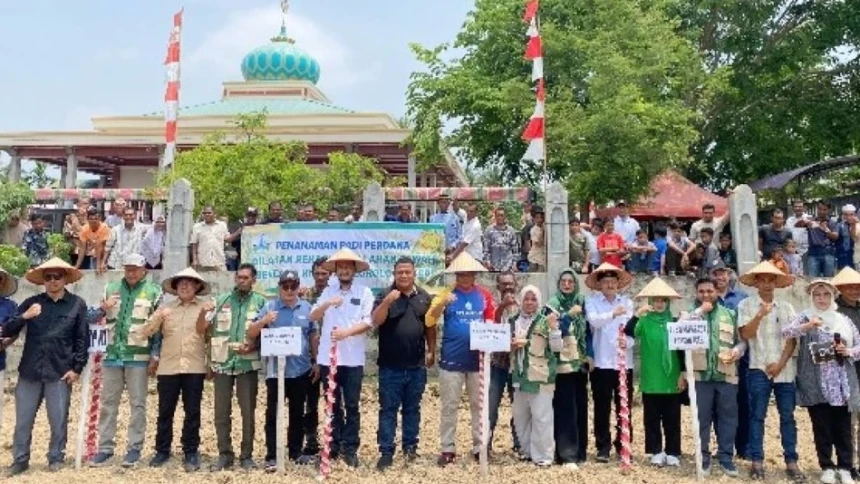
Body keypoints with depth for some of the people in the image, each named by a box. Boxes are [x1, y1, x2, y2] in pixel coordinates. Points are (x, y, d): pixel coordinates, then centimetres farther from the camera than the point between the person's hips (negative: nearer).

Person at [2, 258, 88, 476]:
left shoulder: (77, 304, 2)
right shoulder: (31, 302, 7)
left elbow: (82, 339, 1)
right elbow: (7, 331, 4)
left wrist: (76, 368, -4)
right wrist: (24, 316, -14)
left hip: (60, 373, -2)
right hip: (29, 371, 2)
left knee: (58, 420, 5)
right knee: (23, 420, 8)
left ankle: (56, 459, 20)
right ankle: (20, 460, 22)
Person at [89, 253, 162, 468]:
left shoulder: (153, 292, -1)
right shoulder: (111, 288, 10)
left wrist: (155, 356, -8)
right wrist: (103, 310, -8)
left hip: (139, 357, -4)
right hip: (113, 354, 4)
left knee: (137, 403, 4)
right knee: (108, 402, 9)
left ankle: (135, 448, 12)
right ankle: (105, 448, 18)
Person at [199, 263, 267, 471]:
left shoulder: (260, 302, 1)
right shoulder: (221, 300, 6)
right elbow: (201, 330, 5)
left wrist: (253, 345, -16)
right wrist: (203, 312, -13)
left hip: (247, 363, -2)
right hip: (222, 362, 2)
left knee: (248, 411, 5)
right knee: (221, 411, 8)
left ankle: (246, 455, 16)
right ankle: (225, 454, 21)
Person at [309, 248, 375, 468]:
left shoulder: (364, 292, 1)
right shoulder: (328, 291, 9)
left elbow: (368, 322, -6)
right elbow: (313, 316, 0)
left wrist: (346, 332, -19)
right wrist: (327, 304, -17)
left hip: (353, 358, -2)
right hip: (327, 357, 3)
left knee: (352, 406, 4)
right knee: (333, 405, 13)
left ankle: (350, 448, 13)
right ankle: (334, 445, 25)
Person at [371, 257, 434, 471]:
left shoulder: (424, 297, 6)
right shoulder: (385, 296, -3)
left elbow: (430, 327, 13)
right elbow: (376, 322, -16)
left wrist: (431, 351, 10)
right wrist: (388, 301, -29)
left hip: (416, 365, 3)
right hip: (390, 366, -3)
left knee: (412, 408, 14)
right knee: (388, 409, 3)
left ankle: (410, 446, 26)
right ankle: (386, 452, 9)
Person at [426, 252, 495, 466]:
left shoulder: (485, 295, 3)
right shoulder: (446, 294, -2)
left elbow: (492, 322, 9)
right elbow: (429, 322, -10)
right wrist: (441, 303, -26)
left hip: (478, 360, 2)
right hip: (451, 360, -2)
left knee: (479, 405, 11)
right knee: (449, 407, 6)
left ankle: (479, 447, 22)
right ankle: (447, 449, 17)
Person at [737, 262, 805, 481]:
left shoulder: (786, 307, 9)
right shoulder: (746, 305, 1)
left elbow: (793, 339, 4)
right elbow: (745, 334, -8)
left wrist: (780, 364, -7)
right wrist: (760, 315, -20)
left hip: (785, 369, 3)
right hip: (759, 368, -2)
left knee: (788, 416, 6)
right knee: (757, 415, 0)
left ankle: (791, 462, 14)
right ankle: (757, 461, 6)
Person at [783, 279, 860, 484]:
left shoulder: (843, 320, 12)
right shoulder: (805, 317, 3)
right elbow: (786, 332, -13)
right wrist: (807, 326, -29)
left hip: (842, 383, 2)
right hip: (816, 385, -2)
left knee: (843, 427, 5)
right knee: (822, 427, 4)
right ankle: (827, 467, 15)